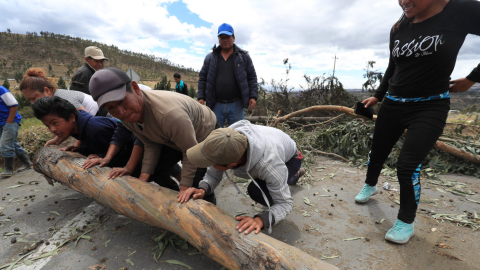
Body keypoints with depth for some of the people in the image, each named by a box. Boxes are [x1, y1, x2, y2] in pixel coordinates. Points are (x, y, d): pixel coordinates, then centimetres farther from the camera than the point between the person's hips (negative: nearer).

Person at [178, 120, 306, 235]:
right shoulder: (222, 143, -34)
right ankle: (294, 175, 52)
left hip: (290, 158, -5)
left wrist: (260, 220, -53)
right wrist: (202, 189, -41)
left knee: (256, 191, -25)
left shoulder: (268, 164, -48)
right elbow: (213, 175, -20)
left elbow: (284, 203, -36)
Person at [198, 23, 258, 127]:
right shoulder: (210, 57, 12)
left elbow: (252, 77, 7)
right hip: (216, 105, 2)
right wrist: (201, 97, 3)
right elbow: (202, 78, 13)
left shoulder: (243, 56, 9)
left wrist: (253, 96, -4)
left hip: (236, 105, -1)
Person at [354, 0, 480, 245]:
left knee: (407, 166, -10)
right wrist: (377, 96, 14)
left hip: (429, 108, -4)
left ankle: (406, 223, 12)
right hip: (392, 104, 5)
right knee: (377, 152, 14)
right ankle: (370, 186, 44)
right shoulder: (398, 29, 4)